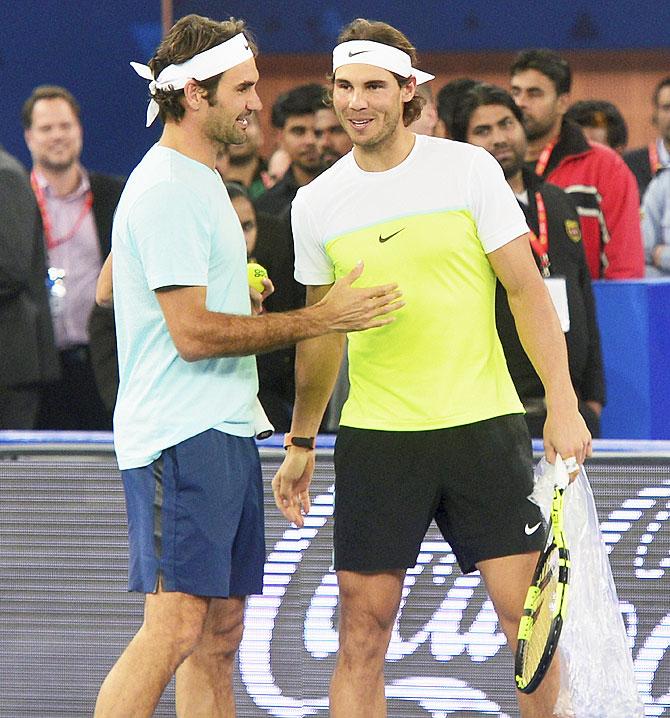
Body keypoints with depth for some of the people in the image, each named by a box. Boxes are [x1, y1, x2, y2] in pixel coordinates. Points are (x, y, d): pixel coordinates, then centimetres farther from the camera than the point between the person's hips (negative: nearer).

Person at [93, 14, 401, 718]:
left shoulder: (195, 179, 19)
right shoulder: (169, 191, -14)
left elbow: (108, 287, 30)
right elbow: (194, 334, -19)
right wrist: (317, 318, -17)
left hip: (224, 434, 11)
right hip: (182, 440, -11)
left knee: (219, 637, 8)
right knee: (174, 626, -19)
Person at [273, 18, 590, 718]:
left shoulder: (468, 168, -1)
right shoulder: (316, 203, 6)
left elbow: (527, 290, 0)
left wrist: (562, 404, -8)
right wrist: (301, 442, 19)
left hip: (482, 424, -1)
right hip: (374, 438, 2)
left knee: (529, 613, -5)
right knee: (362, 630, -3)